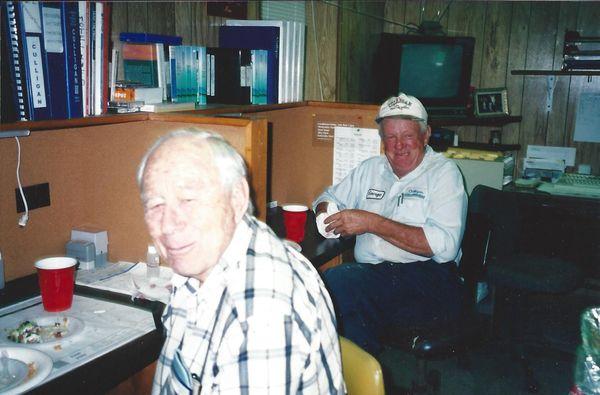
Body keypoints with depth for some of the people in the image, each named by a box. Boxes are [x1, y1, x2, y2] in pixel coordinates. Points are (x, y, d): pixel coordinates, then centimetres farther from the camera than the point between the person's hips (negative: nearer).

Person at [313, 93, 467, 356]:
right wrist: (326, 213, 4)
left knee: (336, 282, -30)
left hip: (427, 279, -4)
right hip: (369, 274, 5)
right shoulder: (370, 169, 20)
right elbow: (329, 197, 31)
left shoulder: (443, 172, 1)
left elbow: (444, 245, -13)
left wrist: (372, 223, -15)